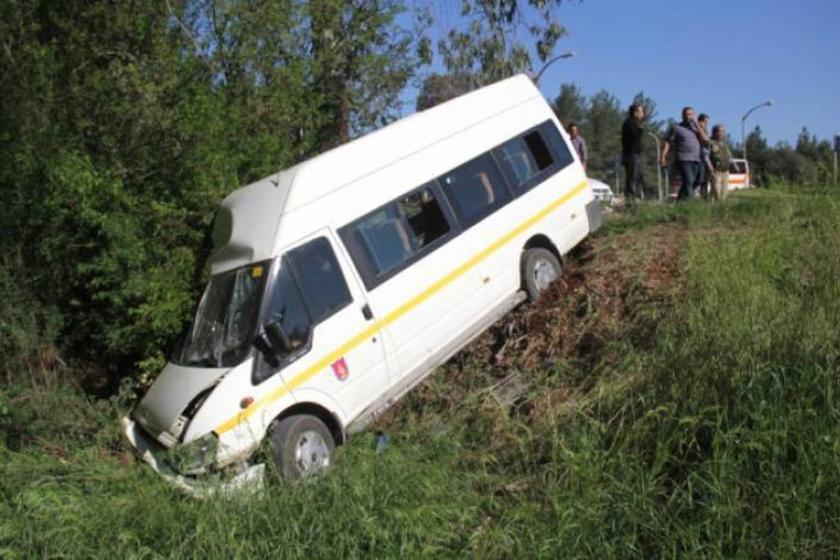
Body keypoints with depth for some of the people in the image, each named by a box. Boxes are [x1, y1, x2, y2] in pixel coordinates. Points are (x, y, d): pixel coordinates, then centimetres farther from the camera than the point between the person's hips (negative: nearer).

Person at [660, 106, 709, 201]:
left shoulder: (695, 128, 18)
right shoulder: (676, 128, 6)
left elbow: (705, 140, 6)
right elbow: (667, 142, 1)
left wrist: (697, 126, 2)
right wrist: (663, 156, -12)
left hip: (696, 161, 5)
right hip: (683, 160, -5)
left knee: (686, 184, 5)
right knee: (688, 182, -19)